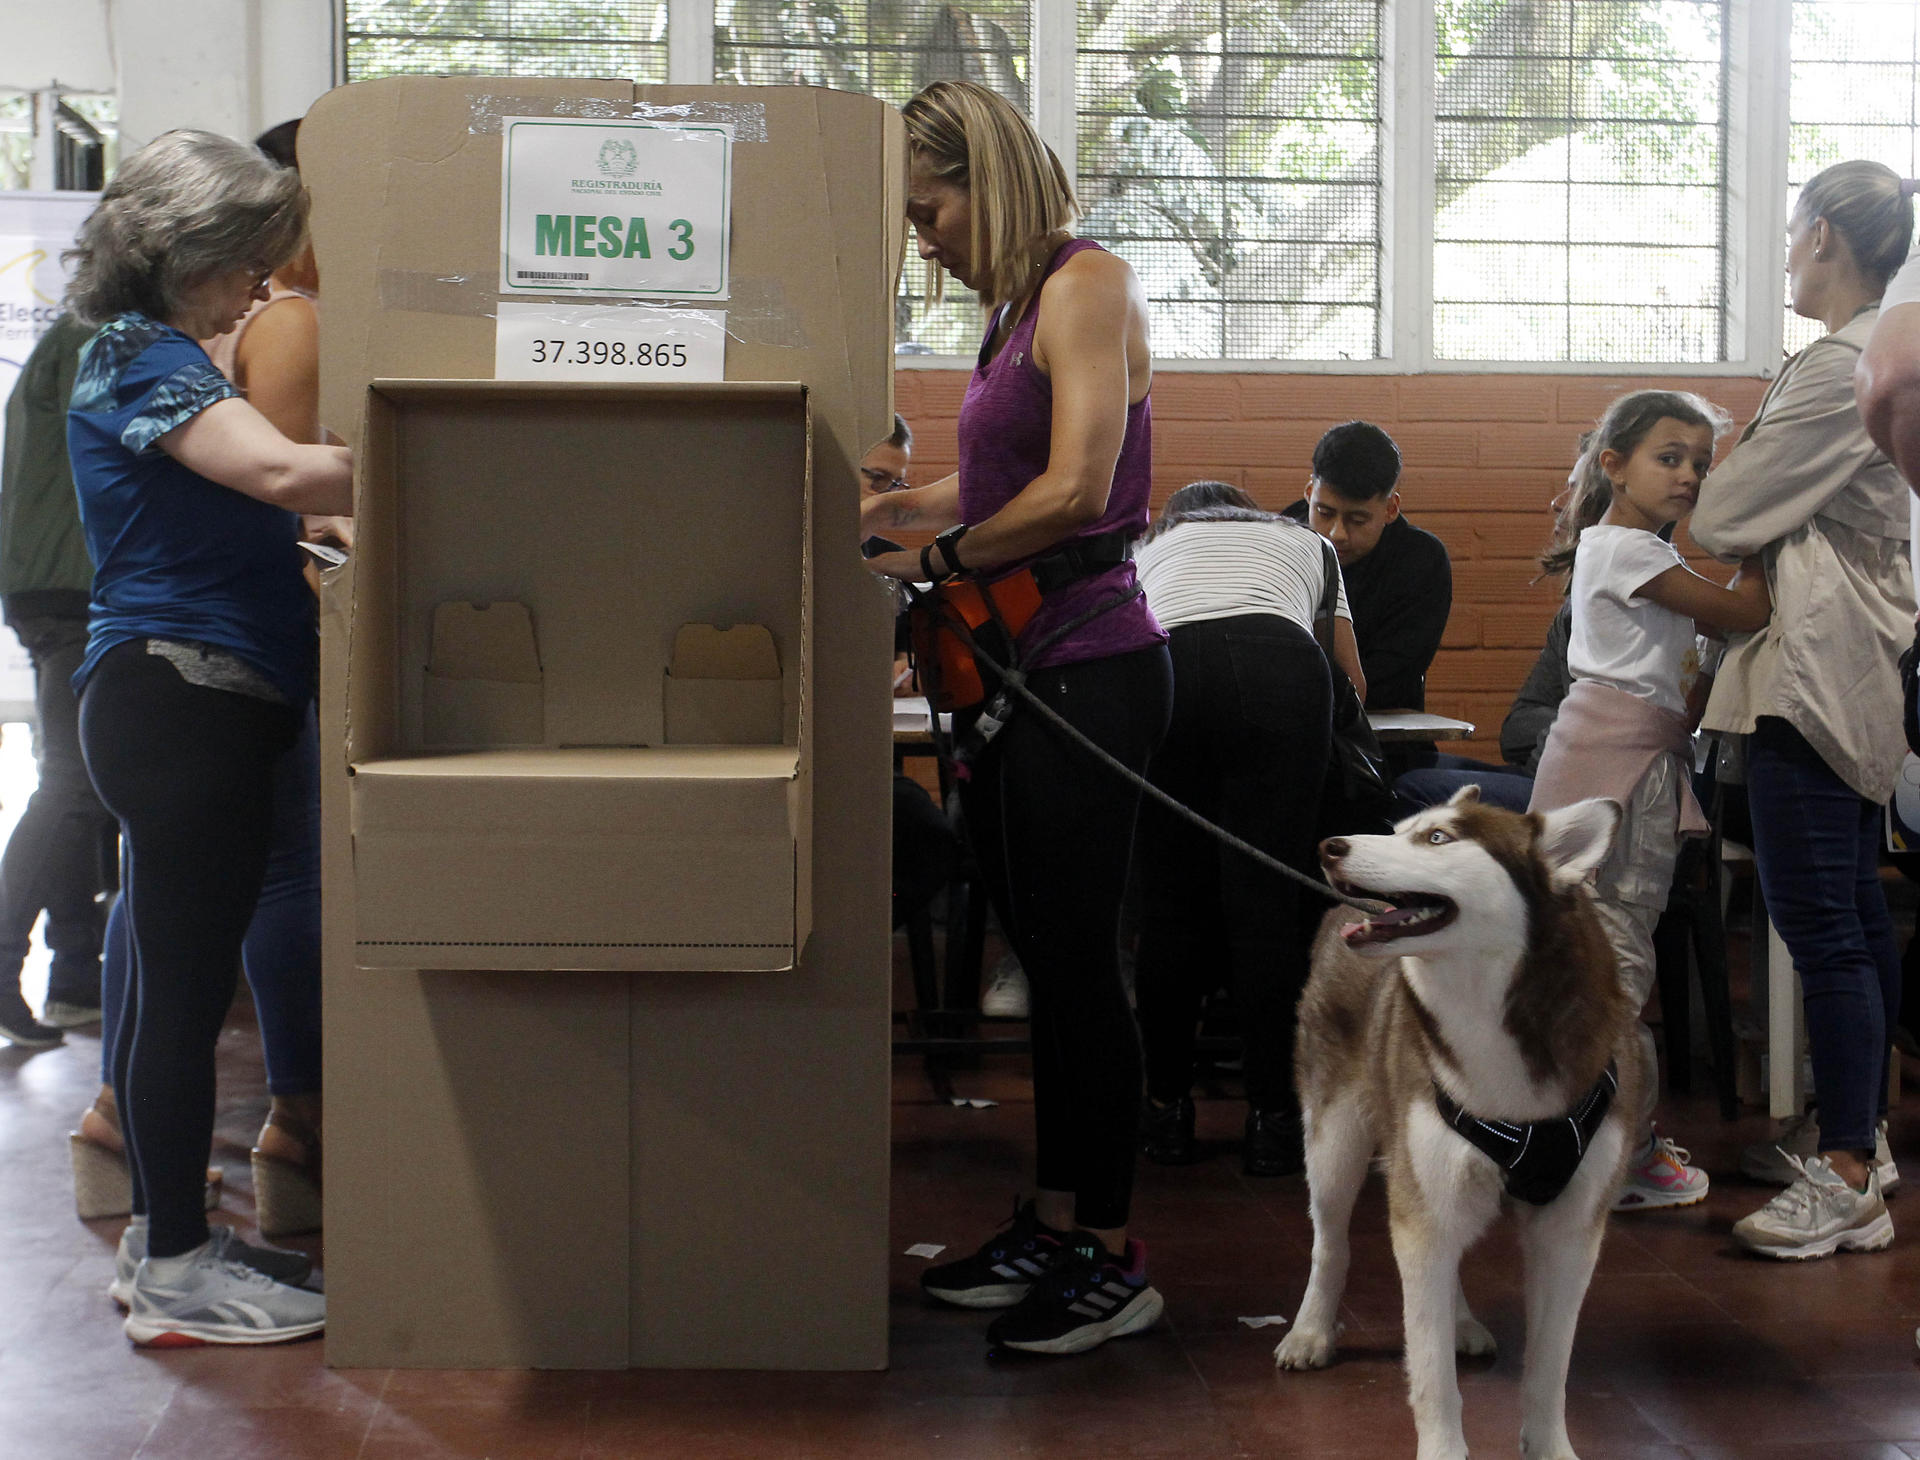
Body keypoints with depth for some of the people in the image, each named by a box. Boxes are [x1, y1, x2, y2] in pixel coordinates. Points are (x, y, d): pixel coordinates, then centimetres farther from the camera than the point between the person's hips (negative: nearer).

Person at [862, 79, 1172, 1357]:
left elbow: (1074, 490, -19)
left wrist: (938, 558, -9)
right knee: (1045, 959, 14)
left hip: (1087, 664, -9)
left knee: (1078, 959, -3)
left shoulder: (1089, 283, -10)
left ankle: (1112, 1259, 7)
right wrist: (886, 511, 14)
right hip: (1016, 668, 9)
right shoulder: (1021, 307, 15)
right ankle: (1053, 1228, 24)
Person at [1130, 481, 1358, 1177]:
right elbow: (1353, 679, 43)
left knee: (1171, 896, 7)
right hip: (1280, 669, 0)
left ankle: (1168, 1107, 14)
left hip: (1163, 670, 1)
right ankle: (1273, 1119, 2)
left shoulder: (1150, 550, 39)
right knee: (1269, 895, 0)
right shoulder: (1303, 542, 40)